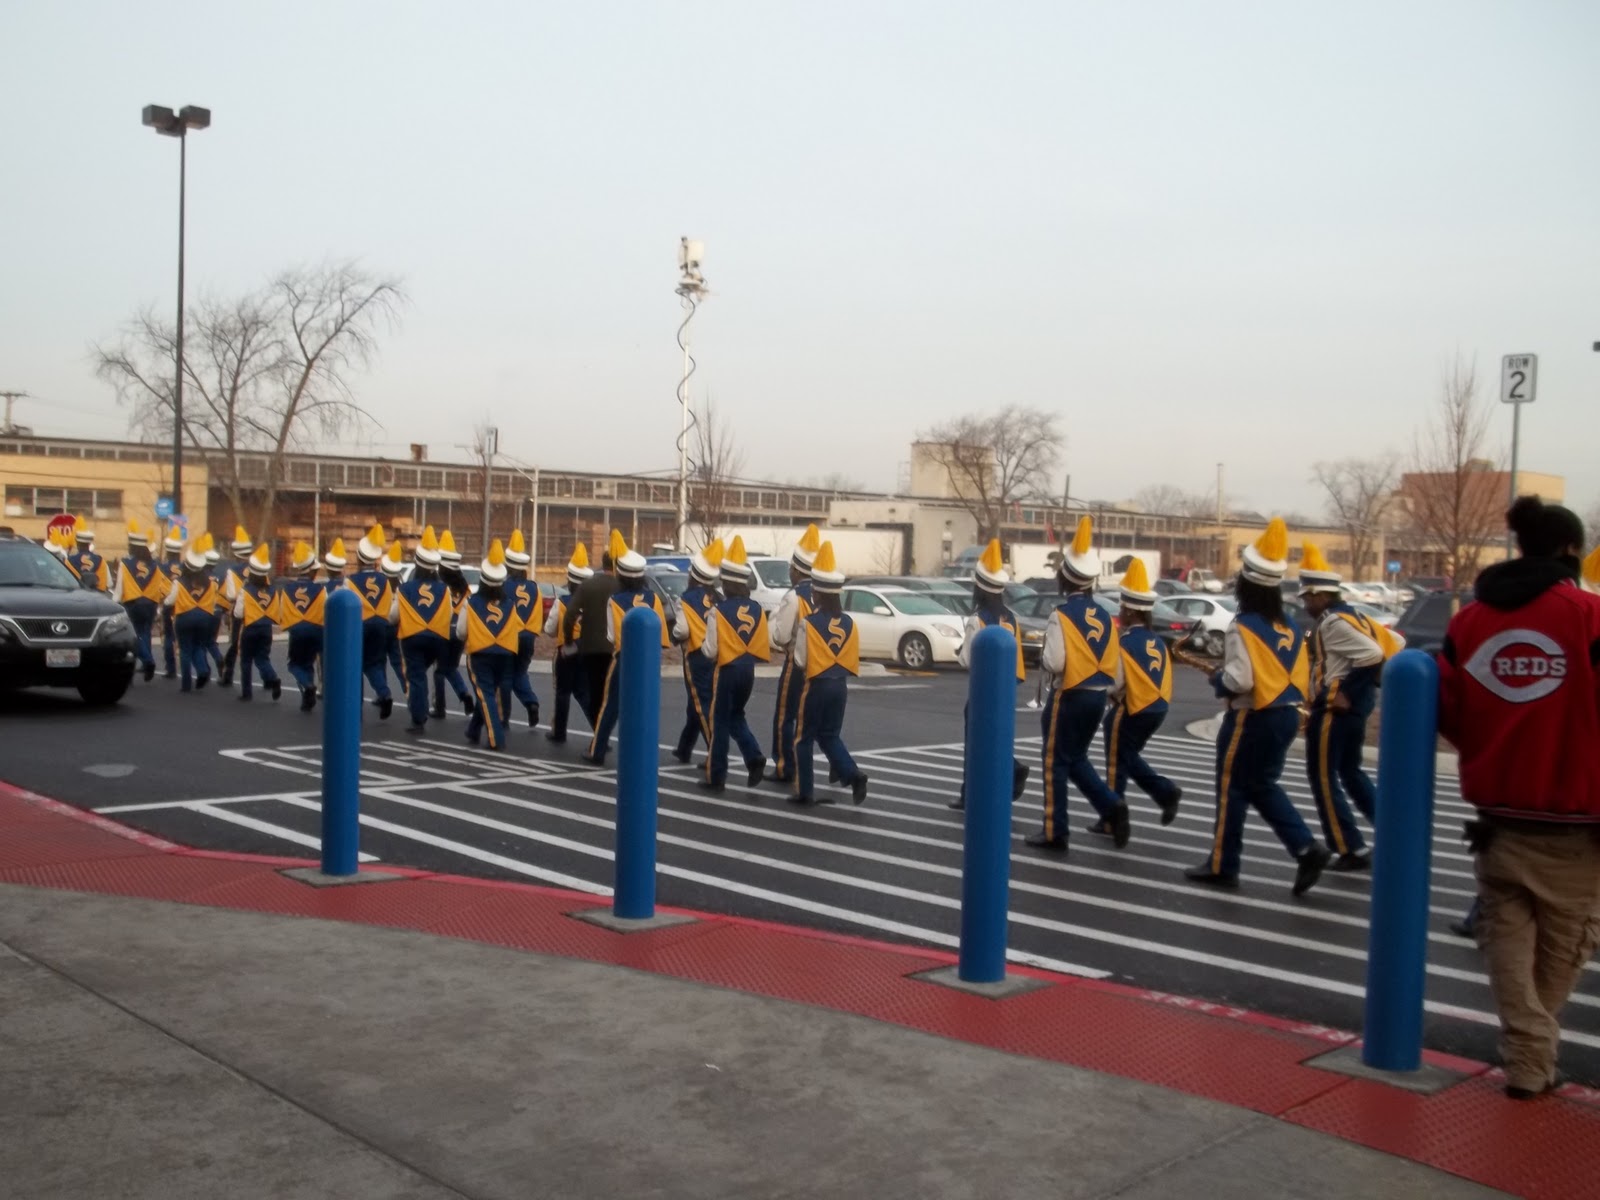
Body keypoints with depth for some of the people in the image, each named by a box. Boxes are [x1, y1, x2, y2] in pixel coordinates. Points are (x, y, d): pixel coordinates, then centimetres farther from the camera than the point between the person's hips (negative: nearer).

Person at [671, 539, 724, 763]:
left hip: (696, 656, -6)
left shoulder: (686, 599, -12)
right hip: (715, 655, 6)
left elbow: (682, 630, -19)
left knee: (702, 706, -5)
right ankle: (684, 749, 31)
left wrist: (674, 633, 1)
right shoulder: (718, 598, 4)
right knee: (698, 703, 18)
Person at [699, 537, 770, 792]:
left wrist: (702, 644, 5)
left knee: (720, 722, 5)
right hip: (748, 671, 5)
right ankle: (754, 758, 2)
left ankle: (716, 778, 12)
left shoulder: (719, 610, -16)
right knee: (736, 716, 22)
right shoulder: (756, 609, 1)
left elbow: (710, 651, -16)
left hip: (726, 671, -5)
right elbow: (766, 646, 5)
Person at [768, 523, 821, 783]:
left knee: (784, 716, 2)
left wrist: (775, 617, 2)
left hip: (797, 662, -6)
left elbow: (780, 636, -15)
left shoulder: (793, 596, -16)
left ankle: (784, 768, 2)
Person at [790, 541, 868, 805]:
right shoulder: (849, 623, 2)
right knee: (830, 735, 17)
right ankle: (853, 774, -4)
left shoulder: (808, 623, -15)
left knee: (803, 738, 8)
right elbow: (853, 660, 7)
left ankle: (804, 791, 12)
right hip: (839, 684, 5)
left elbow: (800, 662, -11)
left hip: (816, 684, -5)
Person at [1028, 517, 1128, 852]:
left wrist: (1042, 656, -1)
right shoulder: (1104, 616, 7)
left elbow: (1054, 662, -21)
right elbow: (1112, 664, 10)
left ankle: (1054, 832, 9)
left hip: (1069, 697, -7)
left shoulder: (1062, 615, -15)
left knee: (1056, 764, 4)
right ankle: (1112, 806, 4)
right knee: (1077, 759, 21)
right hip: (1097, 696, 7)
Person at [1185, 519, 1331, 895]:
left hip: (1253, 718, -7)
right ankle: (1307, 849, 4)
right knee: (1263, 786, 18)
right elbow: (1301, 675, 11)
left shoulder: (1243, 626, -16)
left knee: (1232, 788, 5)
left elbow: (1240, 680, -22)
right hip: (1287, 715, 7)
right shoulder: (1288, 626, 8)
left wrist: (1216, 680, -4)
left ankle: (1221, 866, 13)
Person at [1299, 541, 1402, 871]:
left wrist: (1346, 692, -19)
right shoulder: (1351, 617, 12)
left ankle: (1352, 851, 1)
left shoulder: (1333, 623, -17)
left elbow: (1373, 655, -27)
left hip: (1336, 709, -10)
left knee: (1323, 779, 0)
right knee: (1350, 772, 22)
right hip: (1356, 705, 10)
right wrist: (1366, 684, 12)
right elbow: (1393, 644, 16)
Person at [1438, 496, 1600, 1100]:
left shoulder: (1468, 620, 3)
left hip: (1498, 812, 4)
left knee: (1508, 935, 13)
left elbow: (1447, 712, 7)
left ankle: (1526, 1056, 9)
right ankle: (1534, 1053, 24)